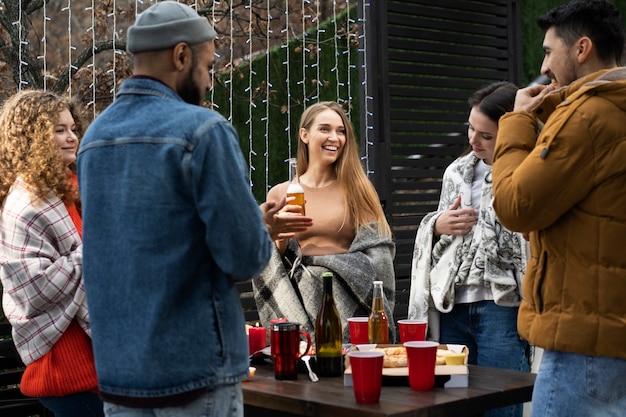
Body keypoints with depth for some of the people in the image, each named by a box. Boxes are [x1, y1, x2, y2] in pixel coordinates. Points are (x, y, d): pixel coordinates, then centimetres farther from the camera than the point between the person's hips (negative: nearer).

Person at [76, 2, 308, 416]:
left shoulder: (94, 136, 8)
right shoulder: (203, 130, -14)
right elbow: (247, 258, -17)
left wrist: (254, 222, 17)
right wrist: (261, 227, 6)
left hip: (116, 372, 7)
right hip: (194, 374, -7)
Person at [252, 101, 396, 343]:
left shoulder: (358, 191, 5)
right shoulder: (280, 194, 8)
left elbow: (377, 258, -1)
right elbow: (270, 267, 10)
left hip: (349, 303, 0)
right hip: (297, 303, 1)